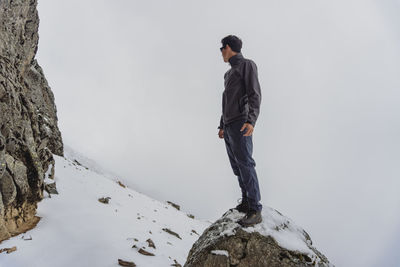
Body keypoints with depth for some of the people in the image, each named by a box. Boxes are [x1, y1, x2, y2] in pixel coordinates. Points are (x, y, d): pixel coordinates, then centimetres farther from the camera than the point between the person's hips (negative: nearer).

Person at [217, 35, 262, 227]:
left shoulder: (247, 65, -1)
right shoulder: (230, 73, 26)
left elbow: (255, 94, -13)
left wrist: (251, 121, -27)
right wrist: (222, 126, 27)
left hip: (241, 123, -10)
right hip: (229, 126, 10)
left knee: (245, 164, -17)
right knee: (237, 166, 7)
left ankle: (254, 211, -18)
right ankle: (246, 202, 13)